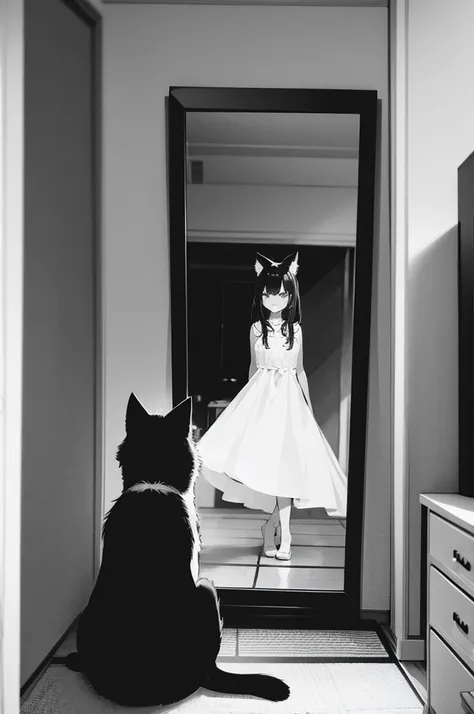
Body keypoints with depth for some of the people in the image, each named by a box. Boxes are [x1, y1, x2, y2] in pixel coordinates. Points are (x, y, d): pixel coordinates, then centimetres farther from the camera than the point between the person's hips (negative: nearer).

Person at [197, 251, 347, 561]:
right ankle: (284, 533, 5)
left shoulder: (296, 329, 6)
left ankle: (272, 525, 6)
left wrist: (310, 408, 10)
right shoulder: (257, 329, 5)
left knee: (286, 461, -7)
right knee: (268, 463, -7)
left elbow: (300, 370, 11)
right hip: (261, 397, 0)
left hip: (290, 398, 1)